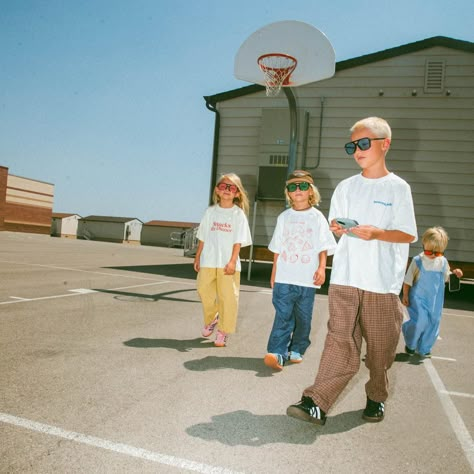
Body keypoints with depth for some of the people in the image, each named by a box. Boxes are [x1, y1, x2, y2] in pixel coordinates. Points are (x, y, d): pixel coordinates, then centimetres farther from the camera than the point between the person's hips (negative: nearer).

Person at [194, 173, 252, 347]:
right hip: (208, 261, 3)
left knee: (228, 297, 0)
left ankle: (223, 331, 14)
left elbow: (238, 241, -6)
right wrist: (197, 257, 10)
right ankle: (211, 319, 32)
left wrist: (232, 261, -14)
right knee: (204, 291, 5)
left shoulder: (238, 214, -1)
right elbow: (203, 237, 12)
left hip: (227, 263, -3)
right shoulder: (210, 211, 9)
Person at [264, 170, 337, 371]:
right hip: (284, 277, 1)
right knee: (283, 315, -7)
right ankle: (276, 352, -10)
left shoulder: (317, 217, 2)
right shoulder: (284, 217, 9)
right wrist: (274, 273, 10)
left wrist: (321, 267, -13)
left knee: (303, 317, 8)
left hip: (307, 278, 0)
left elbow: (323, 247, 0)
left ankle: (296, 350, 24)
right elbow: (277, 248, 12)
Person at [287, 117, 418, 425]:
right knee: (340, 342, -4)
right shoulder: (346, 187, 10)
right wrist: (336, 228, -9)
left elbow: (409, 235, -2)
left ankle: (376, 398, 30)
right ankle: (317, 403, -4)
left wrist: (376, 233, -18)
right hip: (345, 279, 2)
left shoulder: (398, 187, 0)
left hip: (383, 283, -1)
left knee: (381, 345, 9)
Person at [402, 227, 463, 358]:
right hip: (418, 298, -4)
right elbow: (408, 280, -5)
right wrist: (405, 295, -6)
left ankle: (424, 349, 27)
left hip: (435, 300, 5)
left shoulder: (443, 261, 0)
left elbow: (446, 277, 15)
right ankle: (410, 344, 14)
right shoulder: (418, 261, -12)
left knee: (433, 323, 8)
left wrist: (455, 273, -5)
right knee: (420, 321, -13)